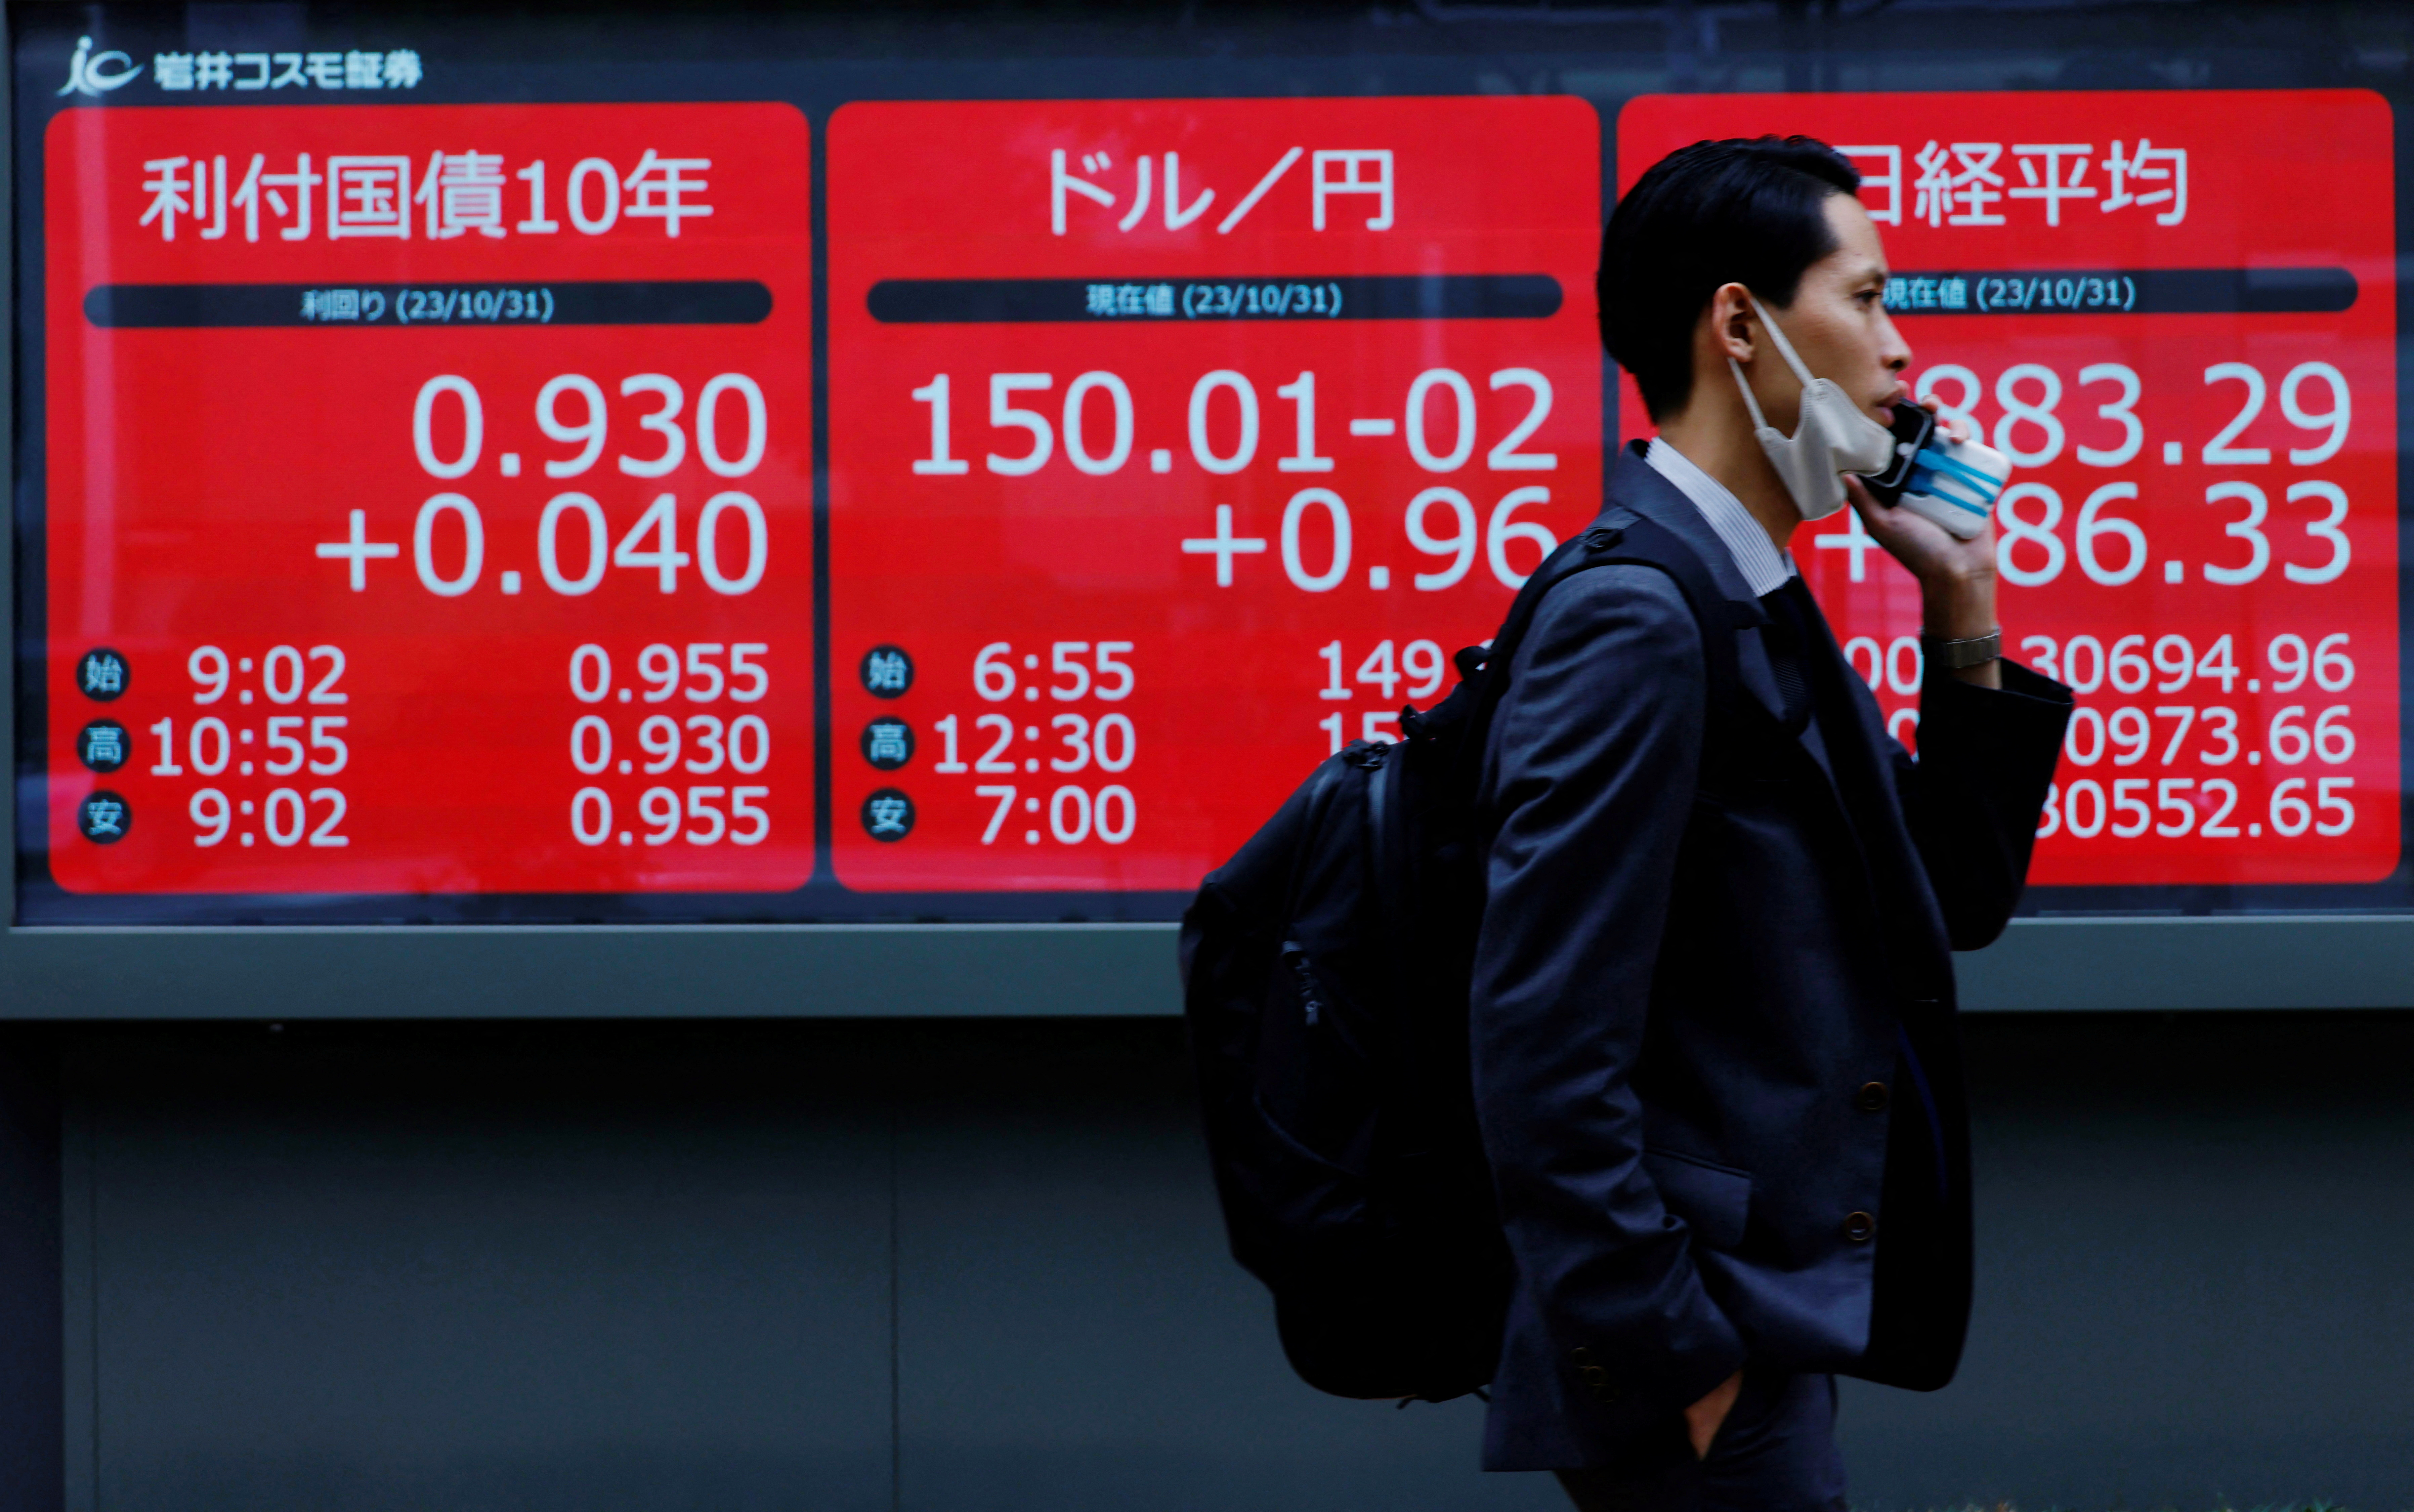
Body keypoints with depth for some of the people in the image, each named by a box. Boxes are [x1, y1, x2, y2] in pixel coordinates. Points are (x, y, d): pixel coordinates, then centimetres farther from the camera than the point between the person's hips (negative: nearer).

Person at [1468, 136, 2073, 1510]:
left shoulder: (1765, 612, 12)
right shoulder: (1635, 616, -17)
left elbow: (1955, 905, 19)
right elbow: (1547, 1053, -23)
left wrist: (1965, 618, 8)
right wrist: (1678, 1370, -20)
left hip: (1780, 1335, 10)